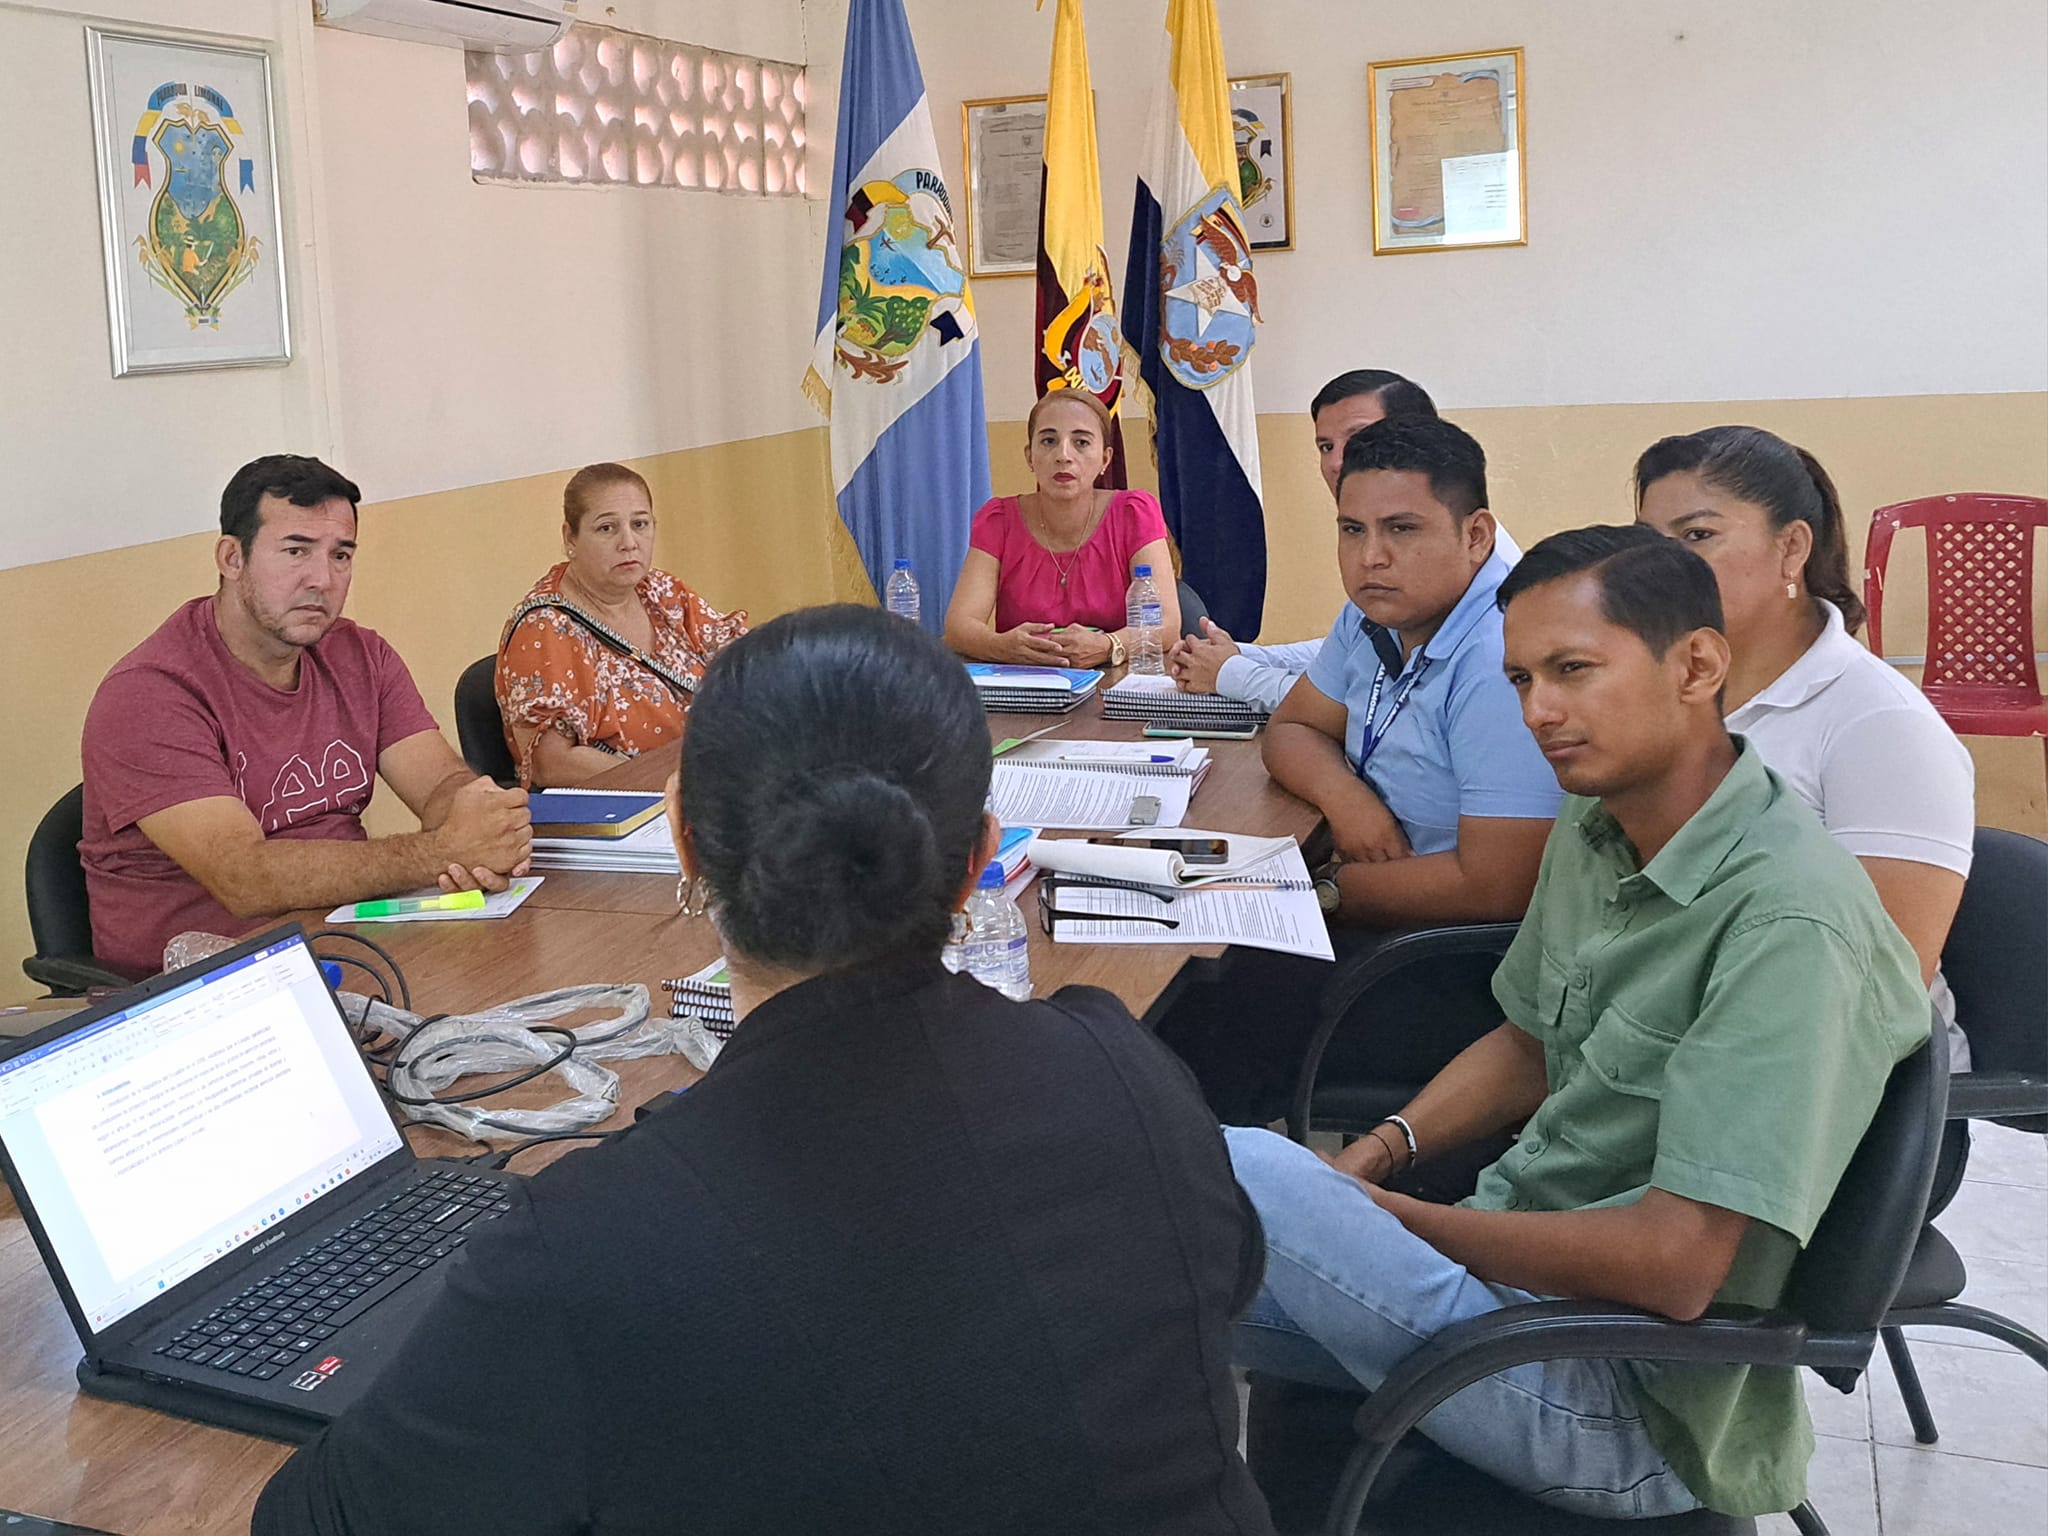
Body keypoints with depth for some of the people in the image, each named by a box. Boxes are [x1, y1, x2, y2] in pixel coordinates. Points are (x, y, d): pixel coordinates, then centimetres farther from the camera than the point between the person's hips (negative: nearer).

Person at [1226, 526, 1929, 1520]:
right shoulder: (1596, 830, 3)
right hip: (1525, 1268, 8)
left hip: (1626, 1400, -8)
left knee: (1233, 1171, -22)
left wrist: (1394, 1214, -16)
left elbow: (1675, 1266, -28)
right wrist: (1375, 1157, 3)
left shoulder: (1788, 924, -25)